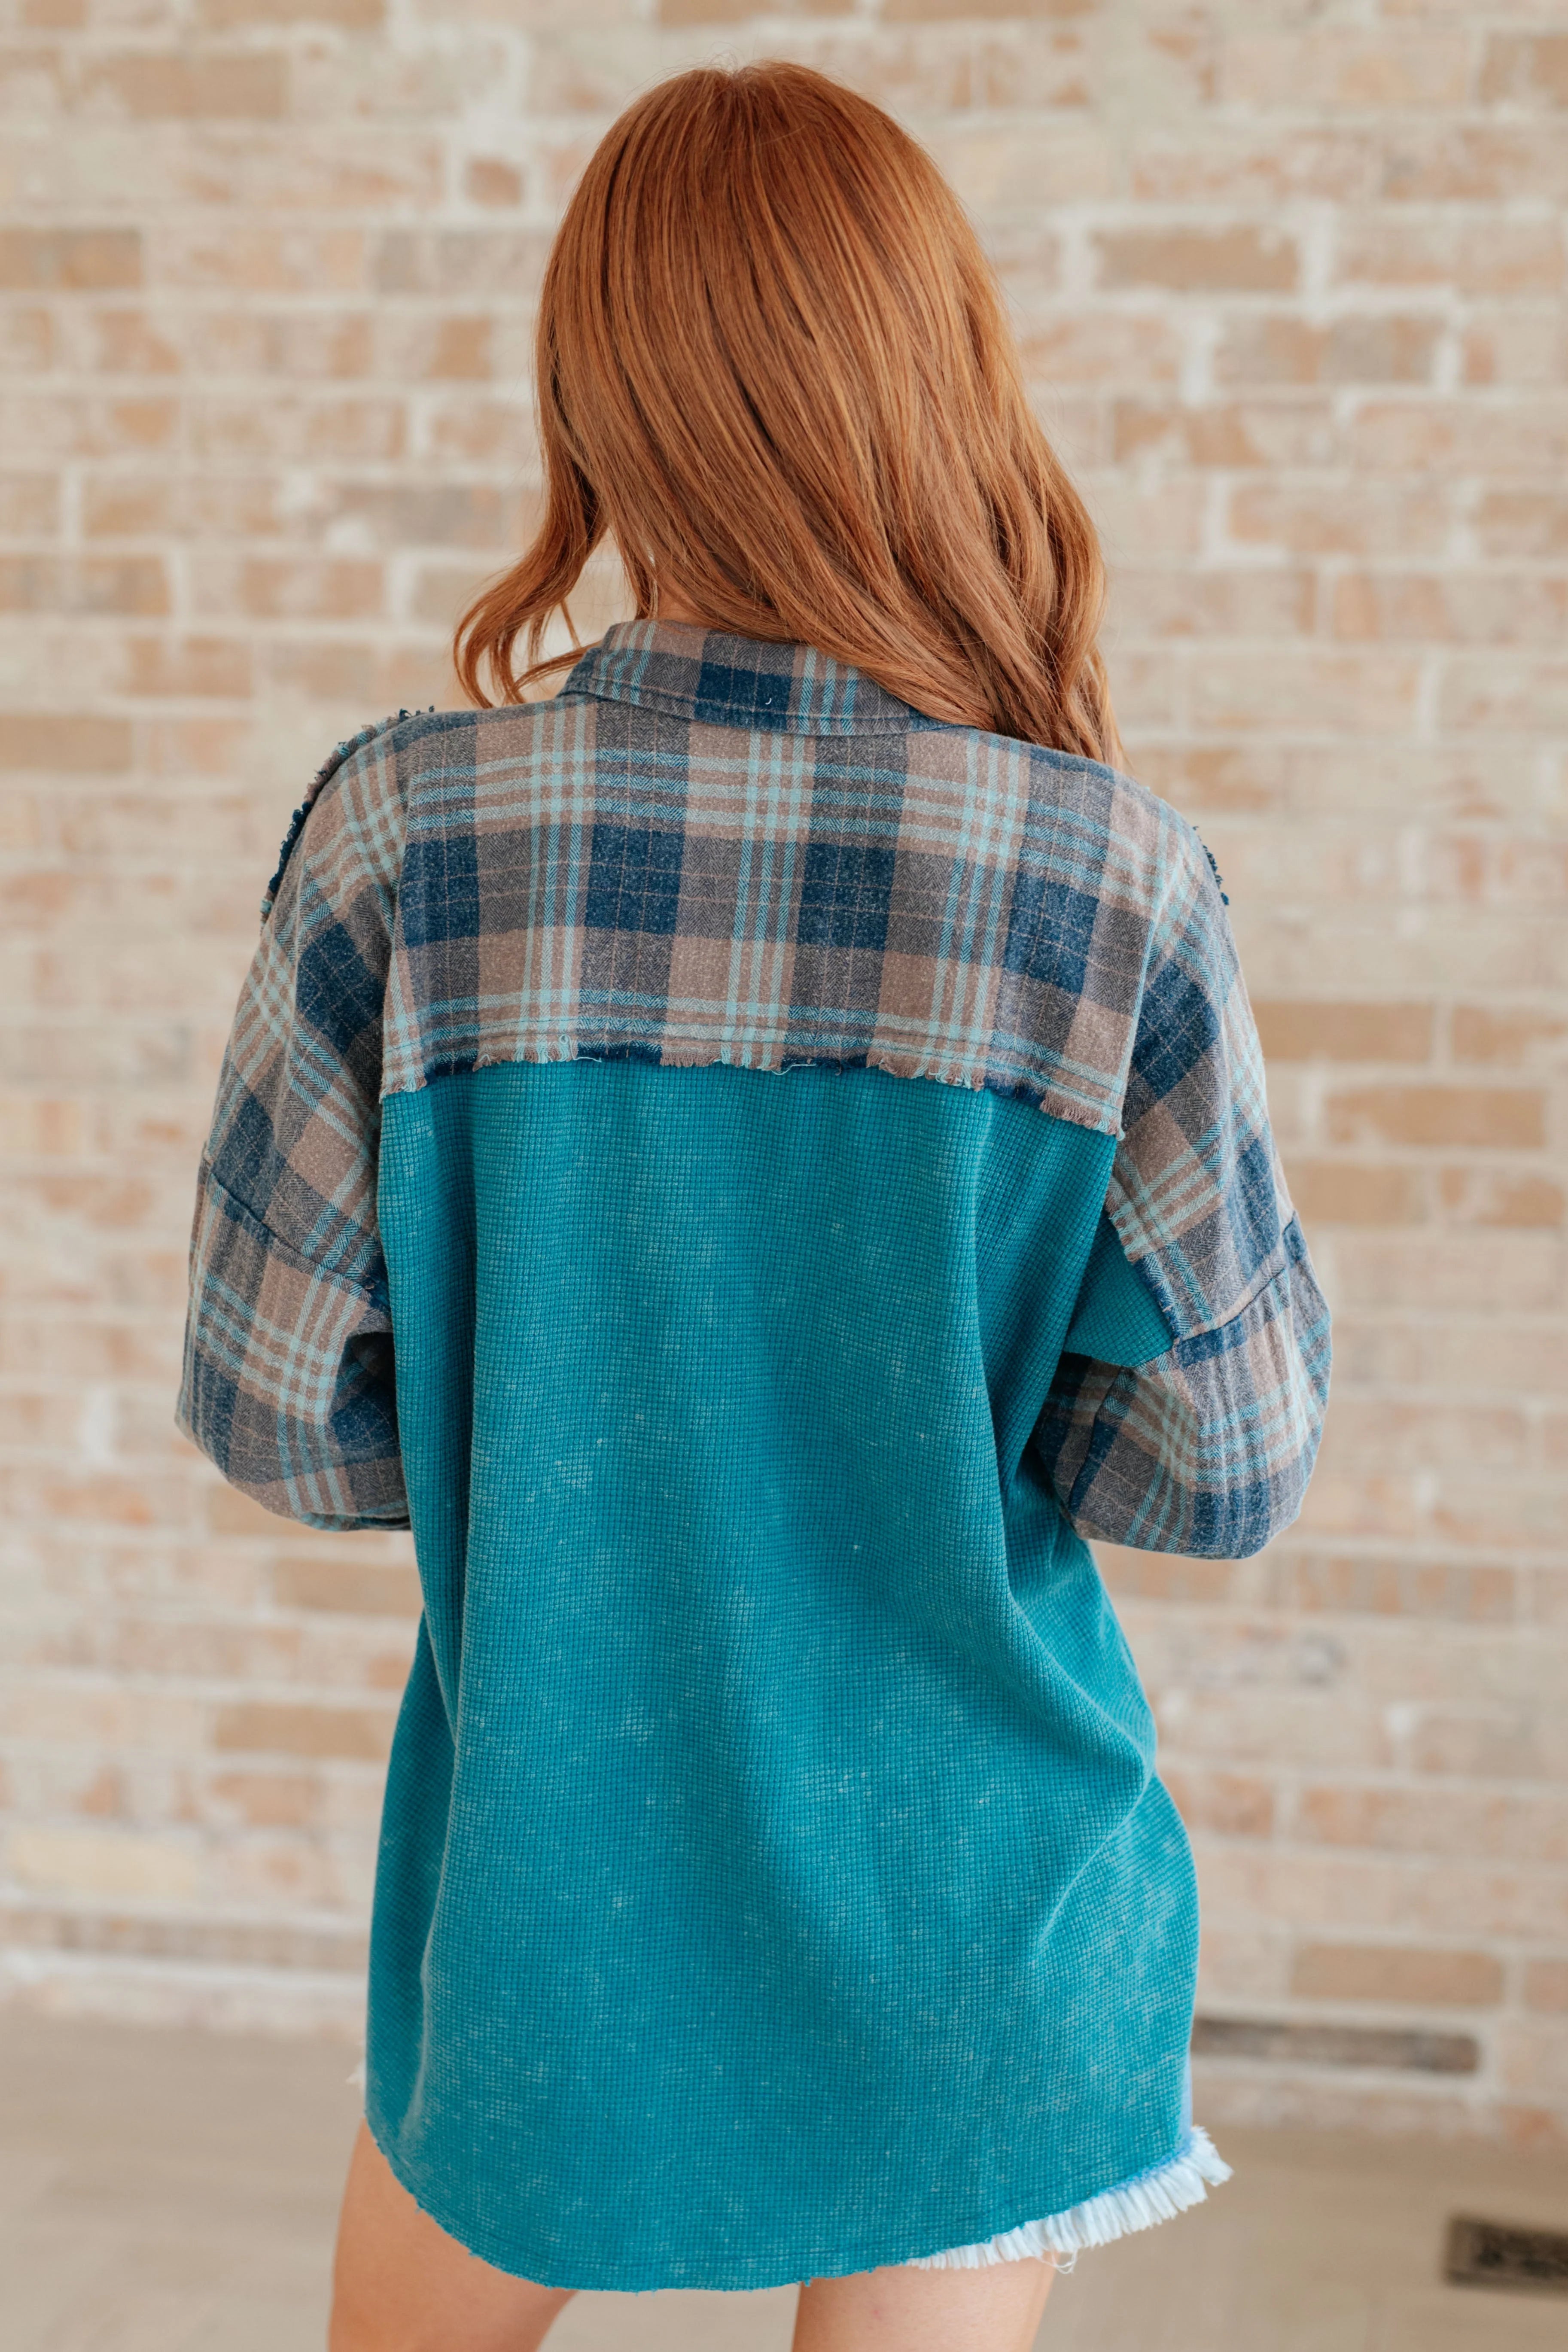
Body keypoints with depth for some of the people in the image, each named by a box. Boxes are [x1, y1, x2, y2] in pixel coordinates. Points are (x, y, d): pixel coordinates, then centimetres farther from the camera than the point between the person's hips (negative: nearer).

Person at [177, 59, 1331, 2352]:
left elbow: (281, 1408, -9)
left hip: (555, 1889, 1)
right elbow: (1227, 1457, -10)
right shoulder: (1119, 884, -16)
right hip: (969, 1907, 0)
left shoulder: (401, 839, -16)